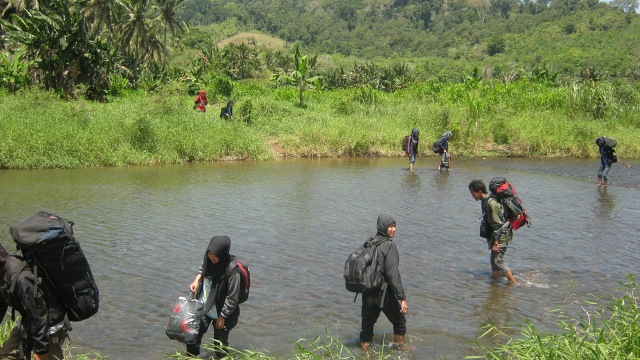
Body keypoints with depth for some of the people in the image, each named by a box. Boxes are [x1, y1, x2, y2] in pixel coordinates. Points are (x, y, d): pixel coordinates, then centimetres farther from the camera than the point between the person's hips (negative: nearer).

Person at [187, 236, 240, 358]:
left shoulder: (232, 270, -30)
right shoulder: (208, 259, -12)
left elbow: (232, 298, -21)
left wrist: (222, 317, -14)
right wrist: (196, 281, -2)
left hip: (221, 312, -6)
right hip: (204, 308, 6)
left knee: (220, 345, 8)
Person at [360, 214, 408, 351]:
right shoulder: (389, 246, -15)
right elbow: (393, 275, -22)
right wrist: (402, 298, -21)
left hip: (367, 294, 6)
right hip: (385, 294, -6)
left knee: (367, 326, 12)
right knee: (400, 323, 17)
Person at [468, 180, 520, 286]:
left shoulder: (491, 203, -23)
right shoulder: (484, 202, 8)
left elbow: (497, 225, -23)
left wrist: (495, 243, -22)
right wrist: (489, 239, 22)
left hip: (501, 235, -10)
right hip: (496, 235, 10)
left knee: (497, 260, -11)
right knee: (493, 259, 15)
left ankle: (515, 283, -7)